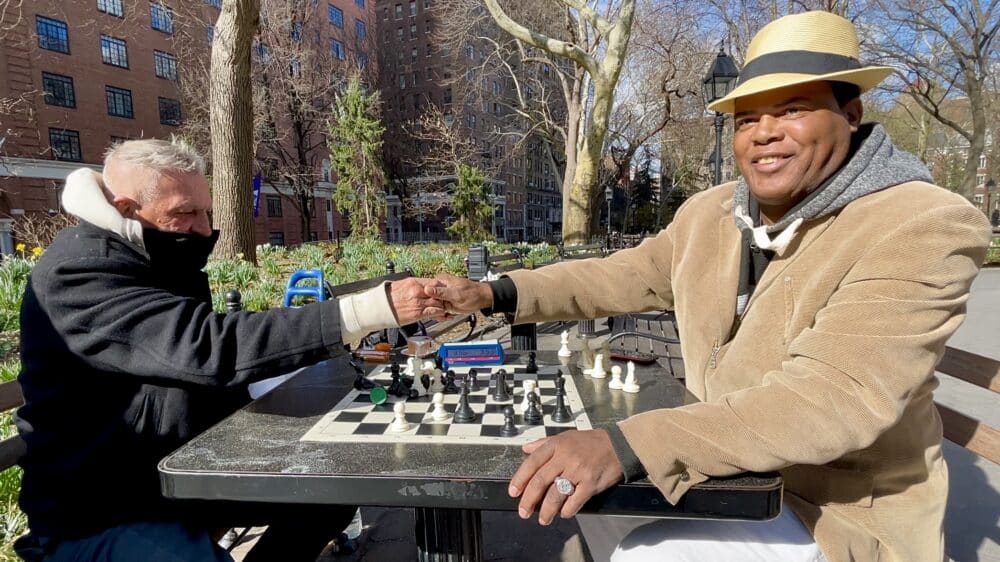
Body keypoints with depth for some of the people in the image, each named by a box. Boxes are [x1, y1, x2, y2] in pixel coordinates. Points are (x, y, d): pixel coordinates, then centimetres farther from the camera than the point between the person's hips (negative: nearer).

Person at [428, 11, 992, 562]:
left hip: (838, 511, -5)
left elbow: (832, 397, -34)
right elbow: (624, 275, 7)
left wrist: (625, 446, -44)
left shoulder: (925, 229, -22)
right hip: (728, 462, 6)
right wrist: (496, 294, -2)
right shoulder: (709, 212, -1)